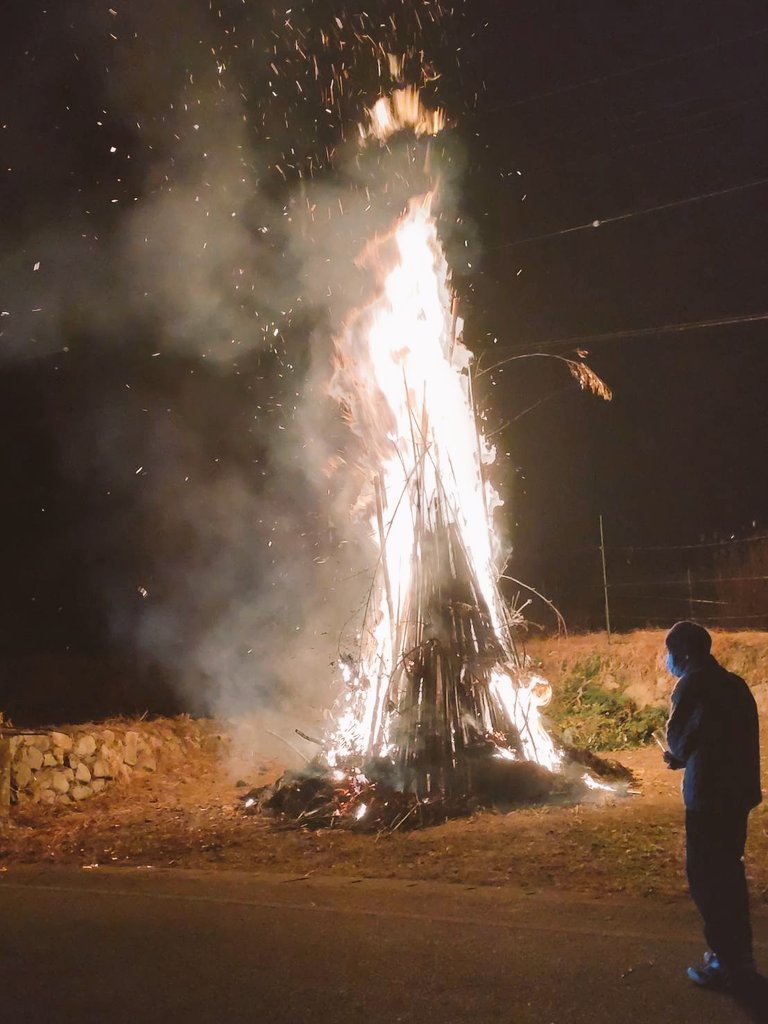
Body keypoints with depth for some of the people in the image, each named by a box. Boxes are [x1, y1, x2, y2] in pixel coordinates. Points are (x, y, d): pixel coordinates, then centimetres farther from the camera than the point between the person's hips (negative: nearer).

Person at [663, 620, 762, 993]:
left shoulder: (693, 684, -13)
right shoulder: (733, 683, 13)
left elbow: (678, 736, -12)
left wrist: (677, 755, 10)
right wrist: (682, 756, 17)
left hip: (708, 795, -9)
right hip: (738, 791, 9)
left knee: (705, 876, -1)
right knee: (728, 872, 18)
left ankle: (731, 964, 2)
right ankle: (739, 954, 26)